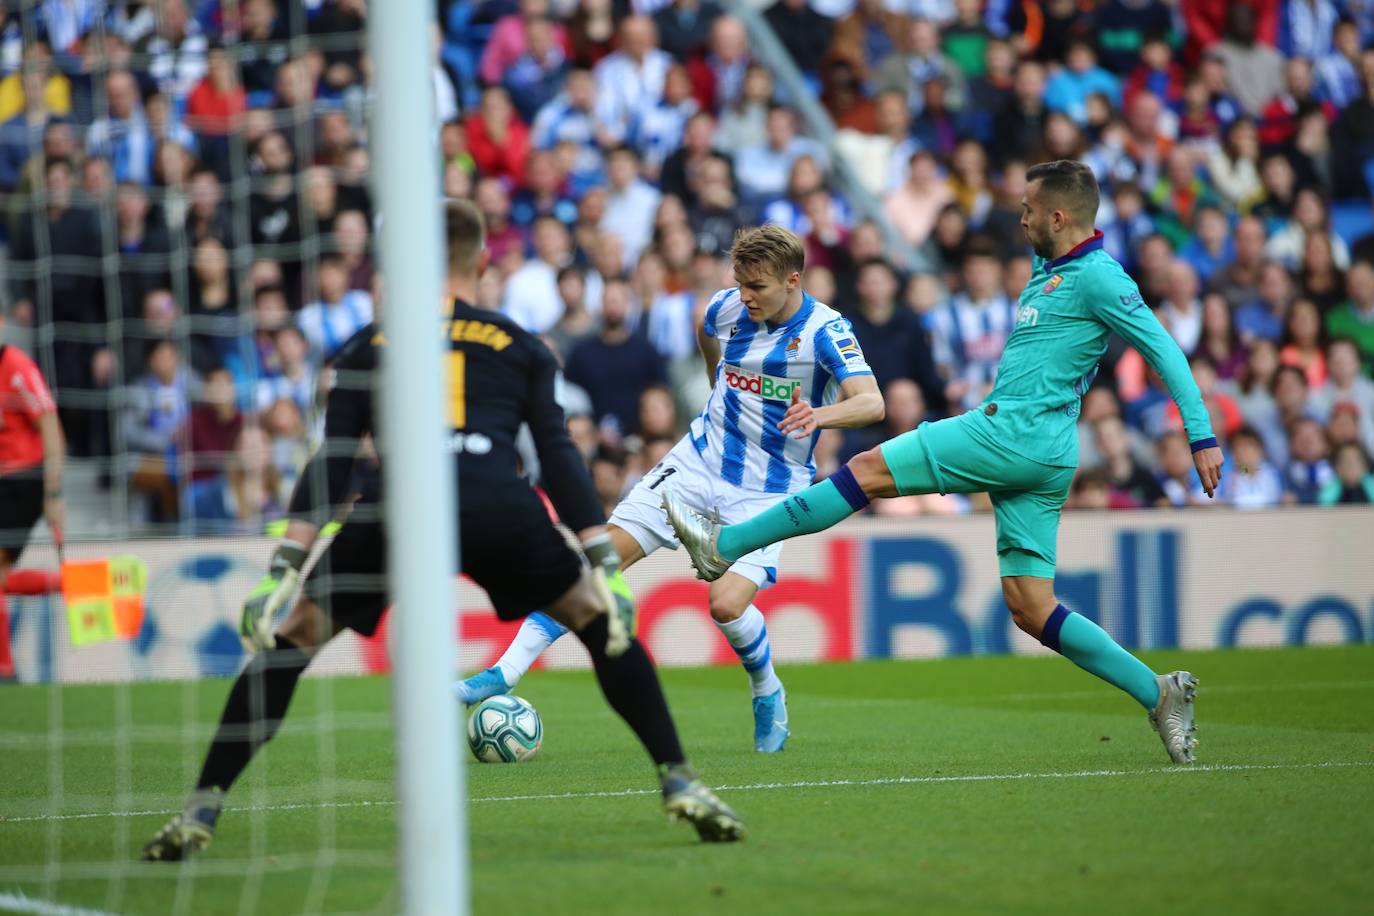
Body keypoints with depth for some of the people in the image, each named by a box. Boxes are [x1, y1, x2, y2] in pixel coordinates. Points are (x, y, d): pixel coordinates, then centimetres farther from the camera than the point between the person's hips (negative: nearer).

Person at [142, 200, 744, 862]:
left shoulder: (367, 347, 25)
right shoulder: (520, 347, 25)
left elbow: (332, 463, 14)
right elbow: (558, 457, 14)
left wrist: (284, 569, 10)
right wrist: (604, 563, 12)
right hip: (496, 504, 0)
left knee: (290, 642, 14)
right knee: (600, 623, 21)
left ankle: (201, 811, 5)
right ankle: (679, 784, 15)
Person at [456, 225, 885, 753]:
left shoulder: (826, 331, -17)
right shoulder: (727, 308, -3)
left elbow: (871, 403, -30)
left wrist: (820, 415, -49)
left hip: (767, 492, -4)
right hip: (698, 462, 4)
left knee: (727, 603, -23)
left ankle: (767, 692, 10)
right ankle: (506, 674, -9)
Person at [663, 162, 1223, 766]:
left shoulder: (1097, 276, -7)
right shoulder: (1048, 273, 22)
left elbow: (1163, 349, -10)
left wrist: (1201, 437, -14)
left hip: (1021, 434, -10)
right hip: (1029, 453, 10)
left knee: (871, 469, -8)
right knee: (1030, 608, 5)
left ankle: (723, 545, -5)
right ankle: (1158, 694, 5)